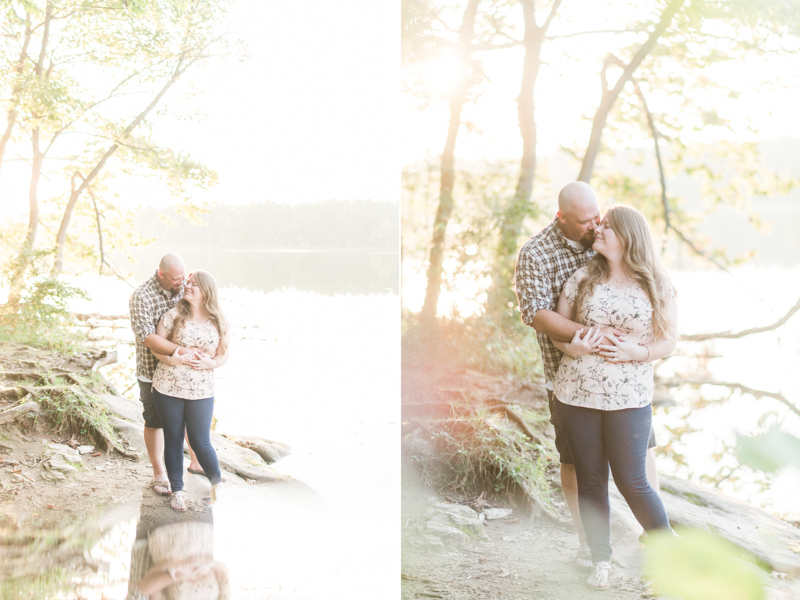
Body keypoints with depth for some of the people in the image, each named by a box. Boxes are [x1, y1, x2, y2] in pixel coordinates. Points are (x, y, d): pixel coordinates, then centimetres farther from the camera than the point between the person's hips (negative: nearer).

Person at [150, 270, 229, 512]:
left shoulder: (219, 322, 1)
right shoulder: (174, 315, -4)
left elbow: (224, 354, 8)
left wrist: (211, 363, -13)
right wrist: (177, 358, -18)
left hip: (201, 391, 0)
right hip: (168, 387, 0)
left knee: (200, 442, 1)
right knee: (173, 440, 9)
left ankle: (218, 484, 25)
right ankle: (177, 491, 23)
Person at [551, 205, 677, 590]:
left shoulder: (656, 287, 2)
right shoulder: (583, 279, 5)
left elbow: (669, 340, 5)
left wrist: (637, 351, -14)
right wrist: (572, 346, -14)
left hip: (630, 399, -2)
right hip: (576, 395, 2)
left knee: (631, 482, -2)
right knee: (590, 480, 8)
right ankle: (601, 562, 23)